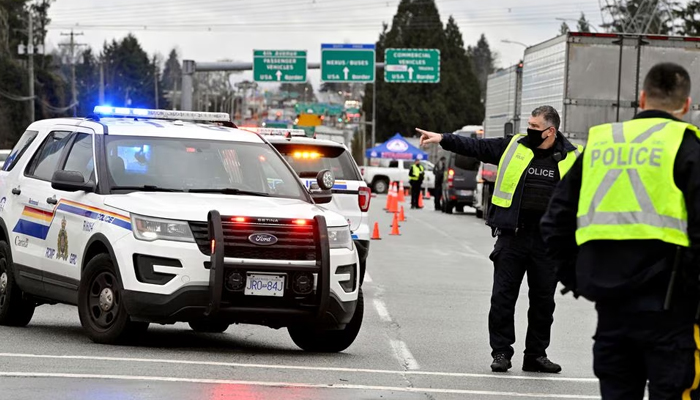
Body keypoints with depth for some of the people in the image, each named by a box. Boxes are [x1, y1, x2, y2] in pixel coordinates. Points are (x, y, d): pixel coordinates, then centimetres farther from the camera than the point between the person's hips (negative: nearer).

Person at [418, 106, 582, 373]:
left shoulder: (571, 158, 4)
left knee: (543, 299, 6)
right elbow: (476, 147, 6)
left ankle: (536, 354, 17)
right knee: (503, 296, 0)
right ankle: (501, 353, 8)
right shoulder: (514, 147, 5)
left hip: (547, 240, 0)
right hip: (512, 234, 0)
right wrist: (443, 139, -3)